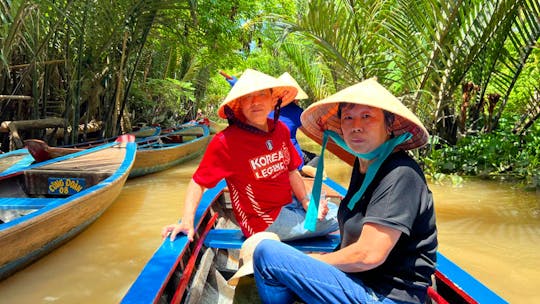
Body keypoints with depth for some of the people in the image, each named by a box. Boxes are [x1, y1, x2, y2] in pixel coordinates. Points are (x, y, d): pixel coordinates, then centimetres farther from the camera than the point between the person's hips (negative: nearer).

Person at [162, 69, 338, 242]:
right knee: (335, 220, -7)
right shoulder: (226, 142, -22)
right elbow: (198, 183, -17)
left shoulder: (281, 130, -2)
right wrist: (187, 222, -29)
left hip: (291, 203, 7)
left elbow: (291, 171, 8)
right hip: (266, 221, -7)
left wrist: (306, 202, -6)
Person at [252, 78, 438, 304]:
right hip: (359, 281, 10)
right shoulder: (364, 163, 9)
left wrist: (310, 260, -9)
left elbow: (369, 255, -25)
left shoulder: (400, 174, -21)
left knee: (267, 253, -18)